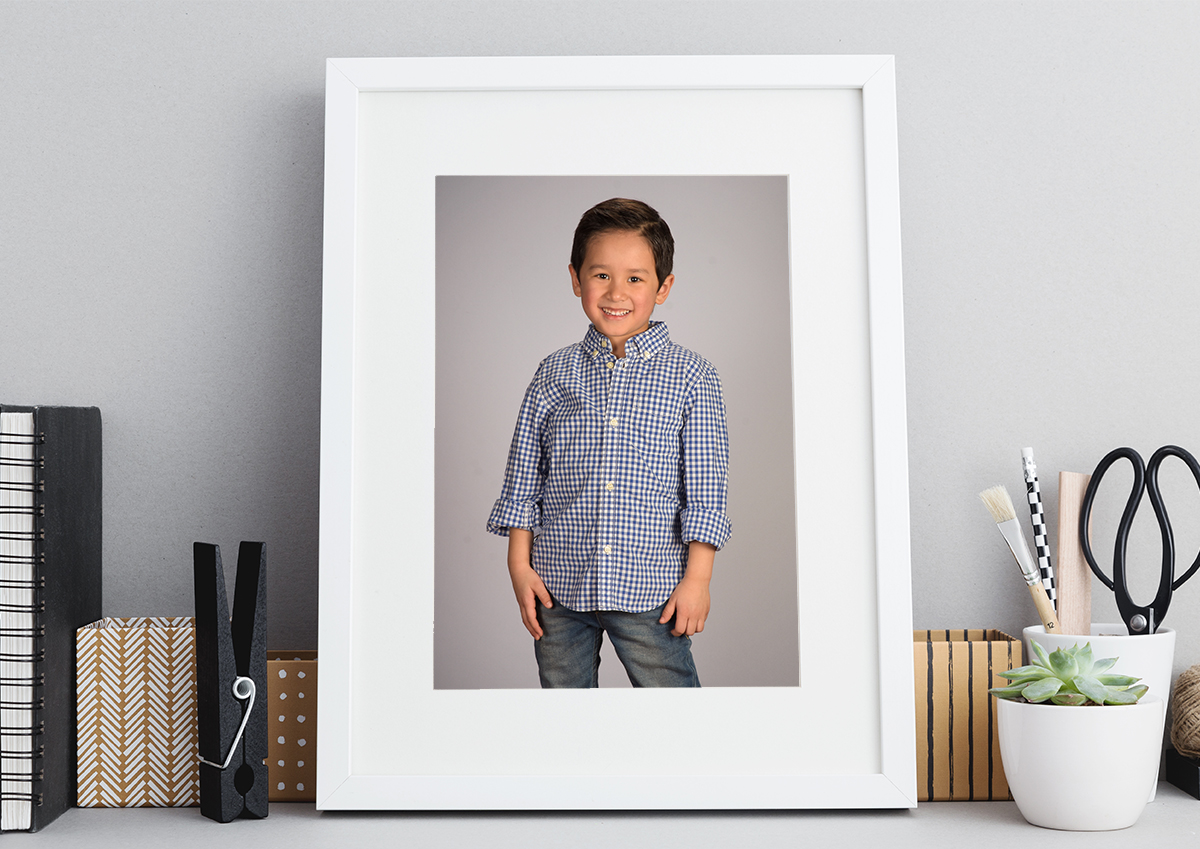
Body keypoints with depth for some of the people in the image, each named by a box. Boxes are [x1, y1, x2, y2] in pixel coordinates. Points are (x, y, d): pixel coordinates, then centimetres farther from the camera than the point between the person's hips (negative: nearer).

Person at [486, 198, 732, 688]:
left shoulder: (690, 377, -4)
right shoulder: (555, 373, 3)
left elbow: (705, 488, -3)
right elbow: (524, 478, 7)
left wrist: (697, 578, -7)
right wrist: (520, 566, 3)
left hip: (651, 589, -2)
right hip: (559, 585, 3)